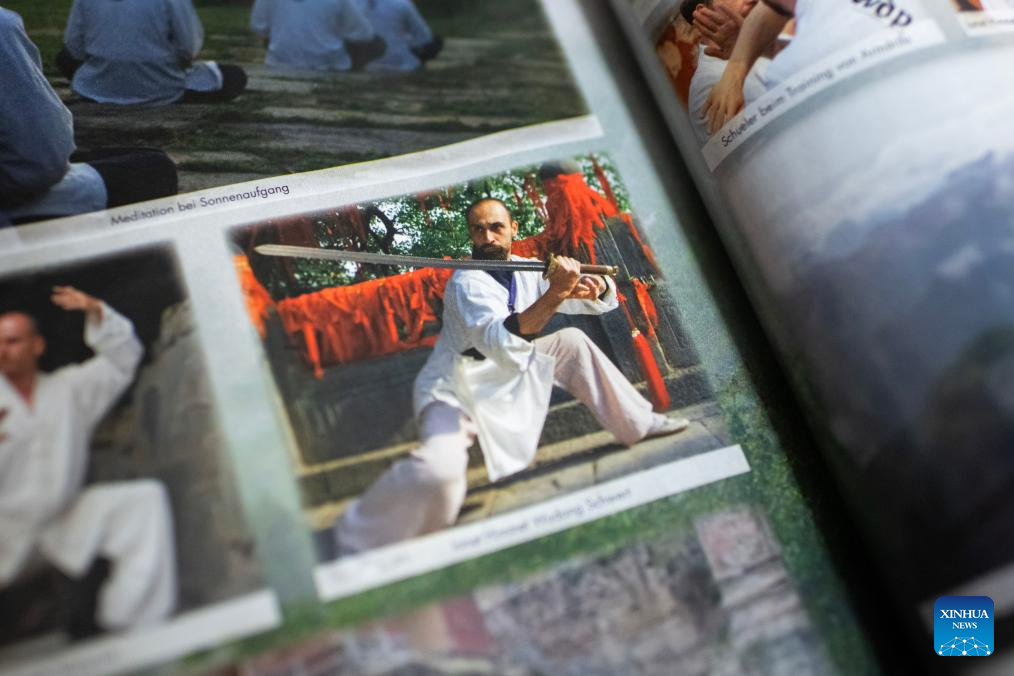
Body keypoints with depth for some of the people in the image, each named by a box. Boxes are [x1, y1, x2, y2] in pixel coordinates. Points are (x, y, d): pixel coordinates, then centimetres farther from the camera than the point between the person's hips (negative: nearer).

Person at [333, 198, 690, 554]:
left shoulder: (527, 273, 1)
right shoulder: (467, 282, -21)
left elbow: (604, 300, 6)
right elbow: (501, 342, -41)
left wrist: (594, 286, -18)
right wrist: (555, 293, -48)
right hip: (457, 390, -8)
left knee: (571, 341, 7)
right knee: (440, 472, -37)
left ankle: (639, 422, 19)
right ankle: (358, 541, -19)